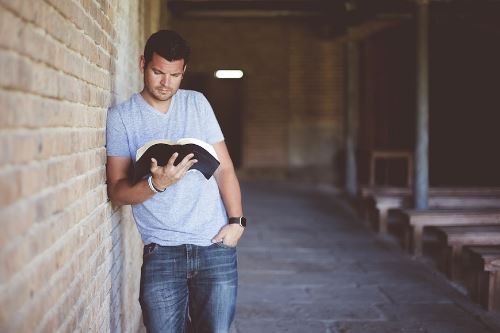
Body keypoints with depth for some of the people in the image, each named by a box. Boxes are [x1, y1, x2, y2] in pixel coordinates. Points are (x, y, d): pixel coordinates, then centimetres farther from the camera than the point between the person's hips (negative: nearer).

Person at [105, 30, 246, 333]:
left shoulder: (197, 103, 10)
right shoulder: (120, 117, 1)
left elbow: (224, 168, 9)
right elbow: (117, 192, -4)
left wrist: (236, 221, -3)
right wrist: (157, 183, -23)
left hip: (216, 244, 2)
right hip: (162, 251, -2)